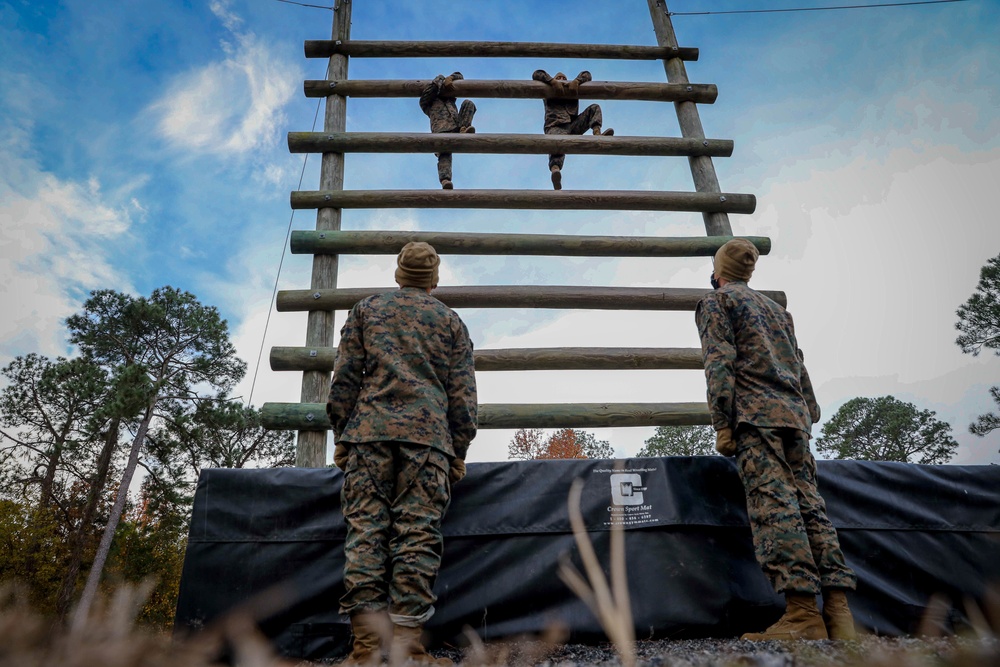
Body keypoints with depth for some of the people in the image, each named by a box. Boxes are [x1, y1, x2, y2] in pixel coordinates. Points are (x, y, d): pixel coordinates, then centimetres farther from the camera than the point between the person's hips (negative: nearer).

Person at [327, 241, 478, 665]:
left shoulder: (366, 309, 18)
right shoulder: (450, 320, 17)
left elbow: (344, 377, 9)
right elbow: (462, 393, 11)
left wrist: (341, 436, 13)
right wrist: (459, 452, 15)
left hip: (369, 431, 1)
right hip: (428, 434, 0)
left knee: (365, 531, -2)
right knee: (418, 535, -3)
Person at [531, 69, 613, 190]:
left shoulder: (572, 89, 33)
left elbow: (587, 75, 26)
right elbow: (537, 74, 14)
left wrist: (576, 81, 2)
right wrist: (552, 81, -4)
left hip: (573, 126, 4)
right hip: (555, 127, -4)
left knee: (594, 108, -6)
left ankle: (597, 133, -35)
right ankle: (555, 171, -68)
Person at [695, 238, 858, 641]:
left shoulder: (715, 302, 7)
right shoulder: (776, 309, 29)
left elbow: (719, 363, -7)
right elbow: (800, 369, 23)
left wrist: (722, 424, -12)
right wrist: (809, 419, 22)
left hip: (755, 415, -7)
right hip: (794, 414, 7)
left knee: (774, 506, -15)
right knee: (808, 505, 1)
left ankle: (802, 614, -22)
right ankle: (838, 613, -4)